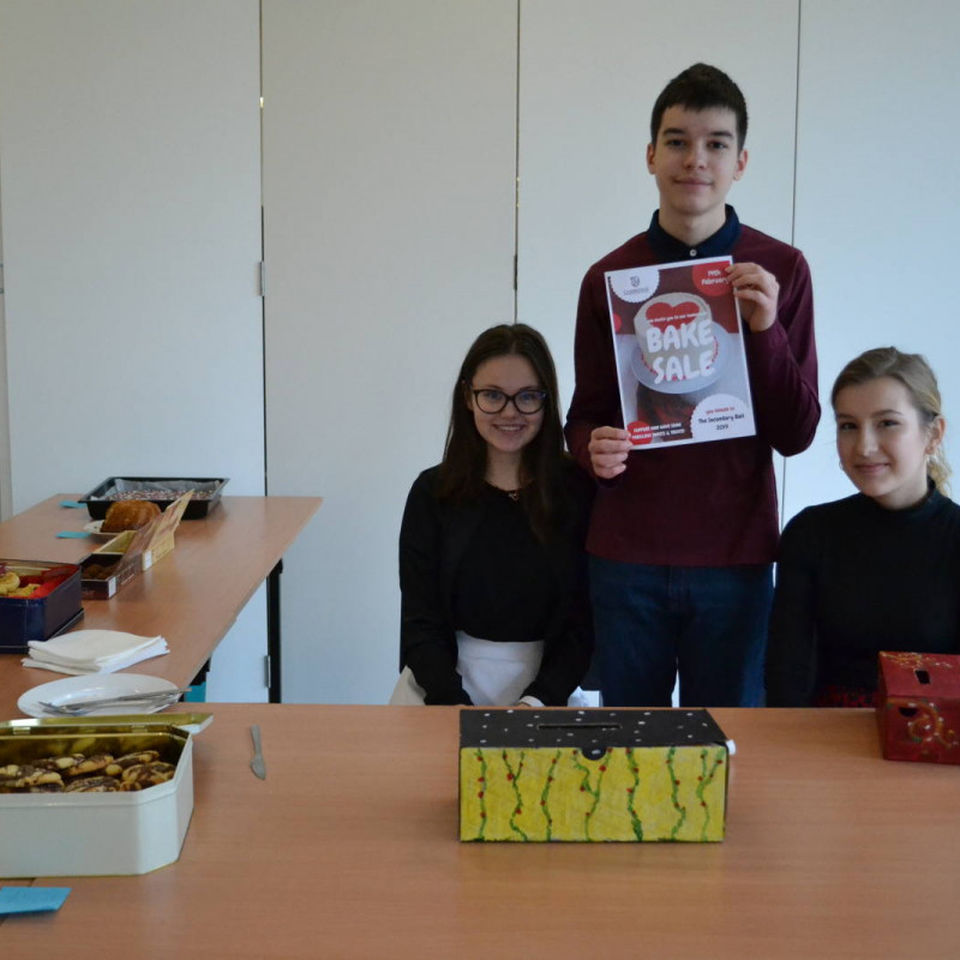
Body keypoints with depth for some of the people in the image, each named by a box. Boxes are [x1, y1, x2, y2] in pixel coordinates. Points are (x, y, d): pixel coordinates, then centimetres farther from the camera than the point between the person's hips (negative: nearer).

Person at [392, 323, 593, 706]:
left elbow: (583, 624, -2)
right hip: (443, 685, 1)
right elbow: (421, 624, -1)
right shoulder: (432, 492, 3)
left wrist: (535, 703, -16)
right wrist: (455, 706, -16)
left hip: (545, 688, -1)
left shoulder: (579, 491, -1)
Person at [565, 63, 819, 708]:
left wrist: (766, 329, -16)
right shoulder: (610, 279, 2)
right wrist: (594, 449, -13)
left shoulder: (780, 269, -1)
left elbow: (797, 435, -2)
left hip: (736, 559, 0)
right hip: (628, 558, 1)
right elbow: (586, 416, 10)